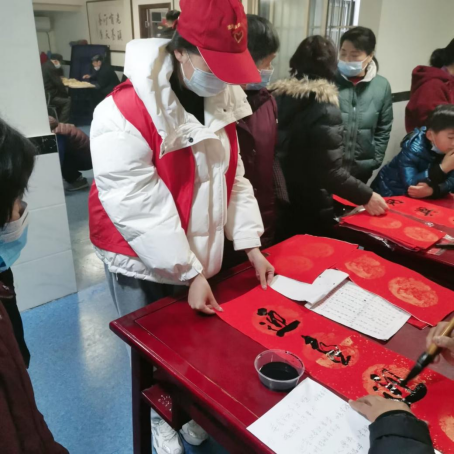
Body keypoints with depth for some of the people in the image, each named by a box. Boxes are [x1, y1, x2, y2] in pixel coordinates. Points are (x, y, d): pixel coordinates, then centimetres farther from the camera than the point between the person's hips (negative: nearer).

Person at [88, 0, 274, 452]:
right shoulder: (124, 114, -26)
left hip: (198, 254, 6)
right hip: (141, 263, -5)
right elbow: (140, 210, -26)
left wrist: (250, 245, -3)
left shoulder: (220, 100, -3)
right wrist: (190, 275, -21)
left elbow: (233, 177, 1)